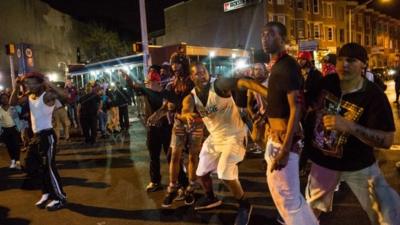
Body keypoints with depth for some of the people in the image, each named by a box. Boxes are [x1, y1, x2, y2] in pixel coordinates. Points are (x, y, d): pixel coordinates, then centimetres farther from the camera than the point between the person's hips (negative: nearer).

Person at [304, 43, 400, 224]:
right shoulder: (326, 83, -9)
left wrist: (349, 126, -37)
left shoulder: (374, 96, -21)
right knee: (312, 205, 22)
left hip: (358, 165, -3)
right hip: (323, 160, 3)